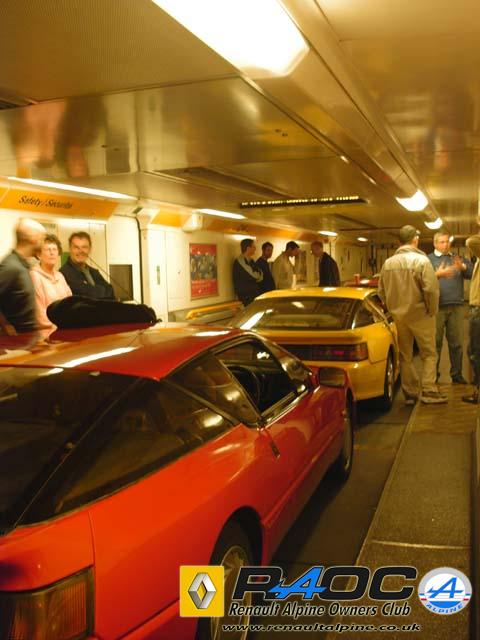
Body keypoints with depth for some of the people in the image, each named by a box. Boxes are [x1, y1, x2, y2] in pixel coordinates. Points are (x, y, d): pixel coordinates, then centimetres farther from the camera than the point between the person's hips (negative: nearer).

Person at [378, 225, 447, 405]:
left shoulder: (388, 263, 3)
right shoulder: (421, 260, -12)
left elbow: (381, 291, 7)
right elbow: (431, 289, -18)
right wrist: (432, 310, -5)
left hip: (398, 316, 5)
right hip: (420, 315, -5)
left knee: (405, 356, 13)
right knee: (429, 354, 7)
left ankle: (410, 393, 18)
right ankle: (429, 391, 2)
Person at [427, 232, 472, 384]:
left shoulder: (457, 258, 17)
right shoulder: (428, 260, 6)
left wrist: (463, 267, -13)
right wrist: (437, 275, -24)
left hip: (456, 306, 4)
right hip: (437, 307, -3)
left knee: (456, 342, 8)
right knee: (435, 342, 0)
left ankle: (456, 374, 17)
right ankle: (433, 374, 8)